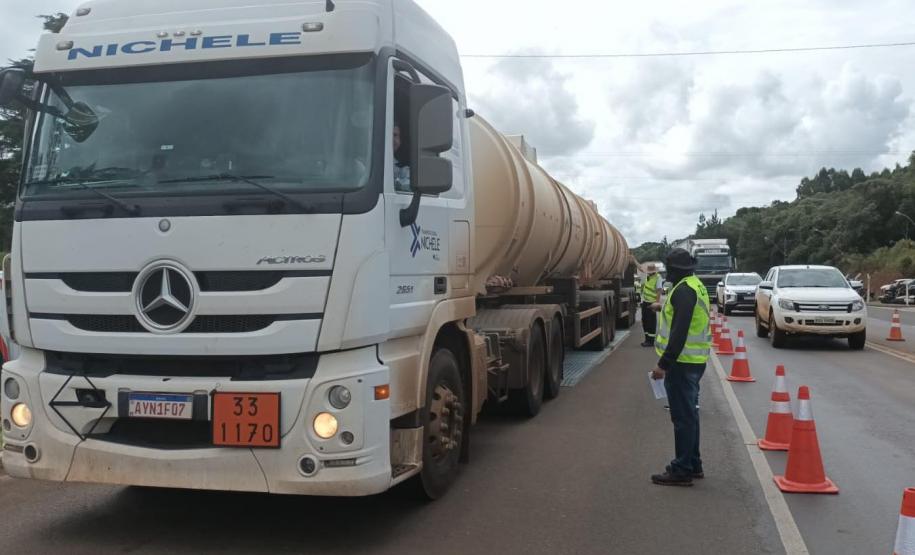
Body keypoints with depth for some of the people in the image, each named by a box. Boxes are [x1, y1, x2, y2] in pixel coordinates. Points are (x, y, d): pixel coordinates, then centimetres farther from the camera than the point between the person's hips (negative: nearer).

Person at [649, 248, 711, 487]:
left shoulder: (684, 290, -18)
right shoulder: (696, 286, 14)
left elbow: (679, 332, -24)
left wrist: (664, 364, -23)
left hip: (682, 364, -10)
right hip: (695, 361, 10)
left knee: (683, 416, -5)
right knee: (689, 414, 17)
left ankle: (682, 470, 1)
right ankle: (693, 464, 26)